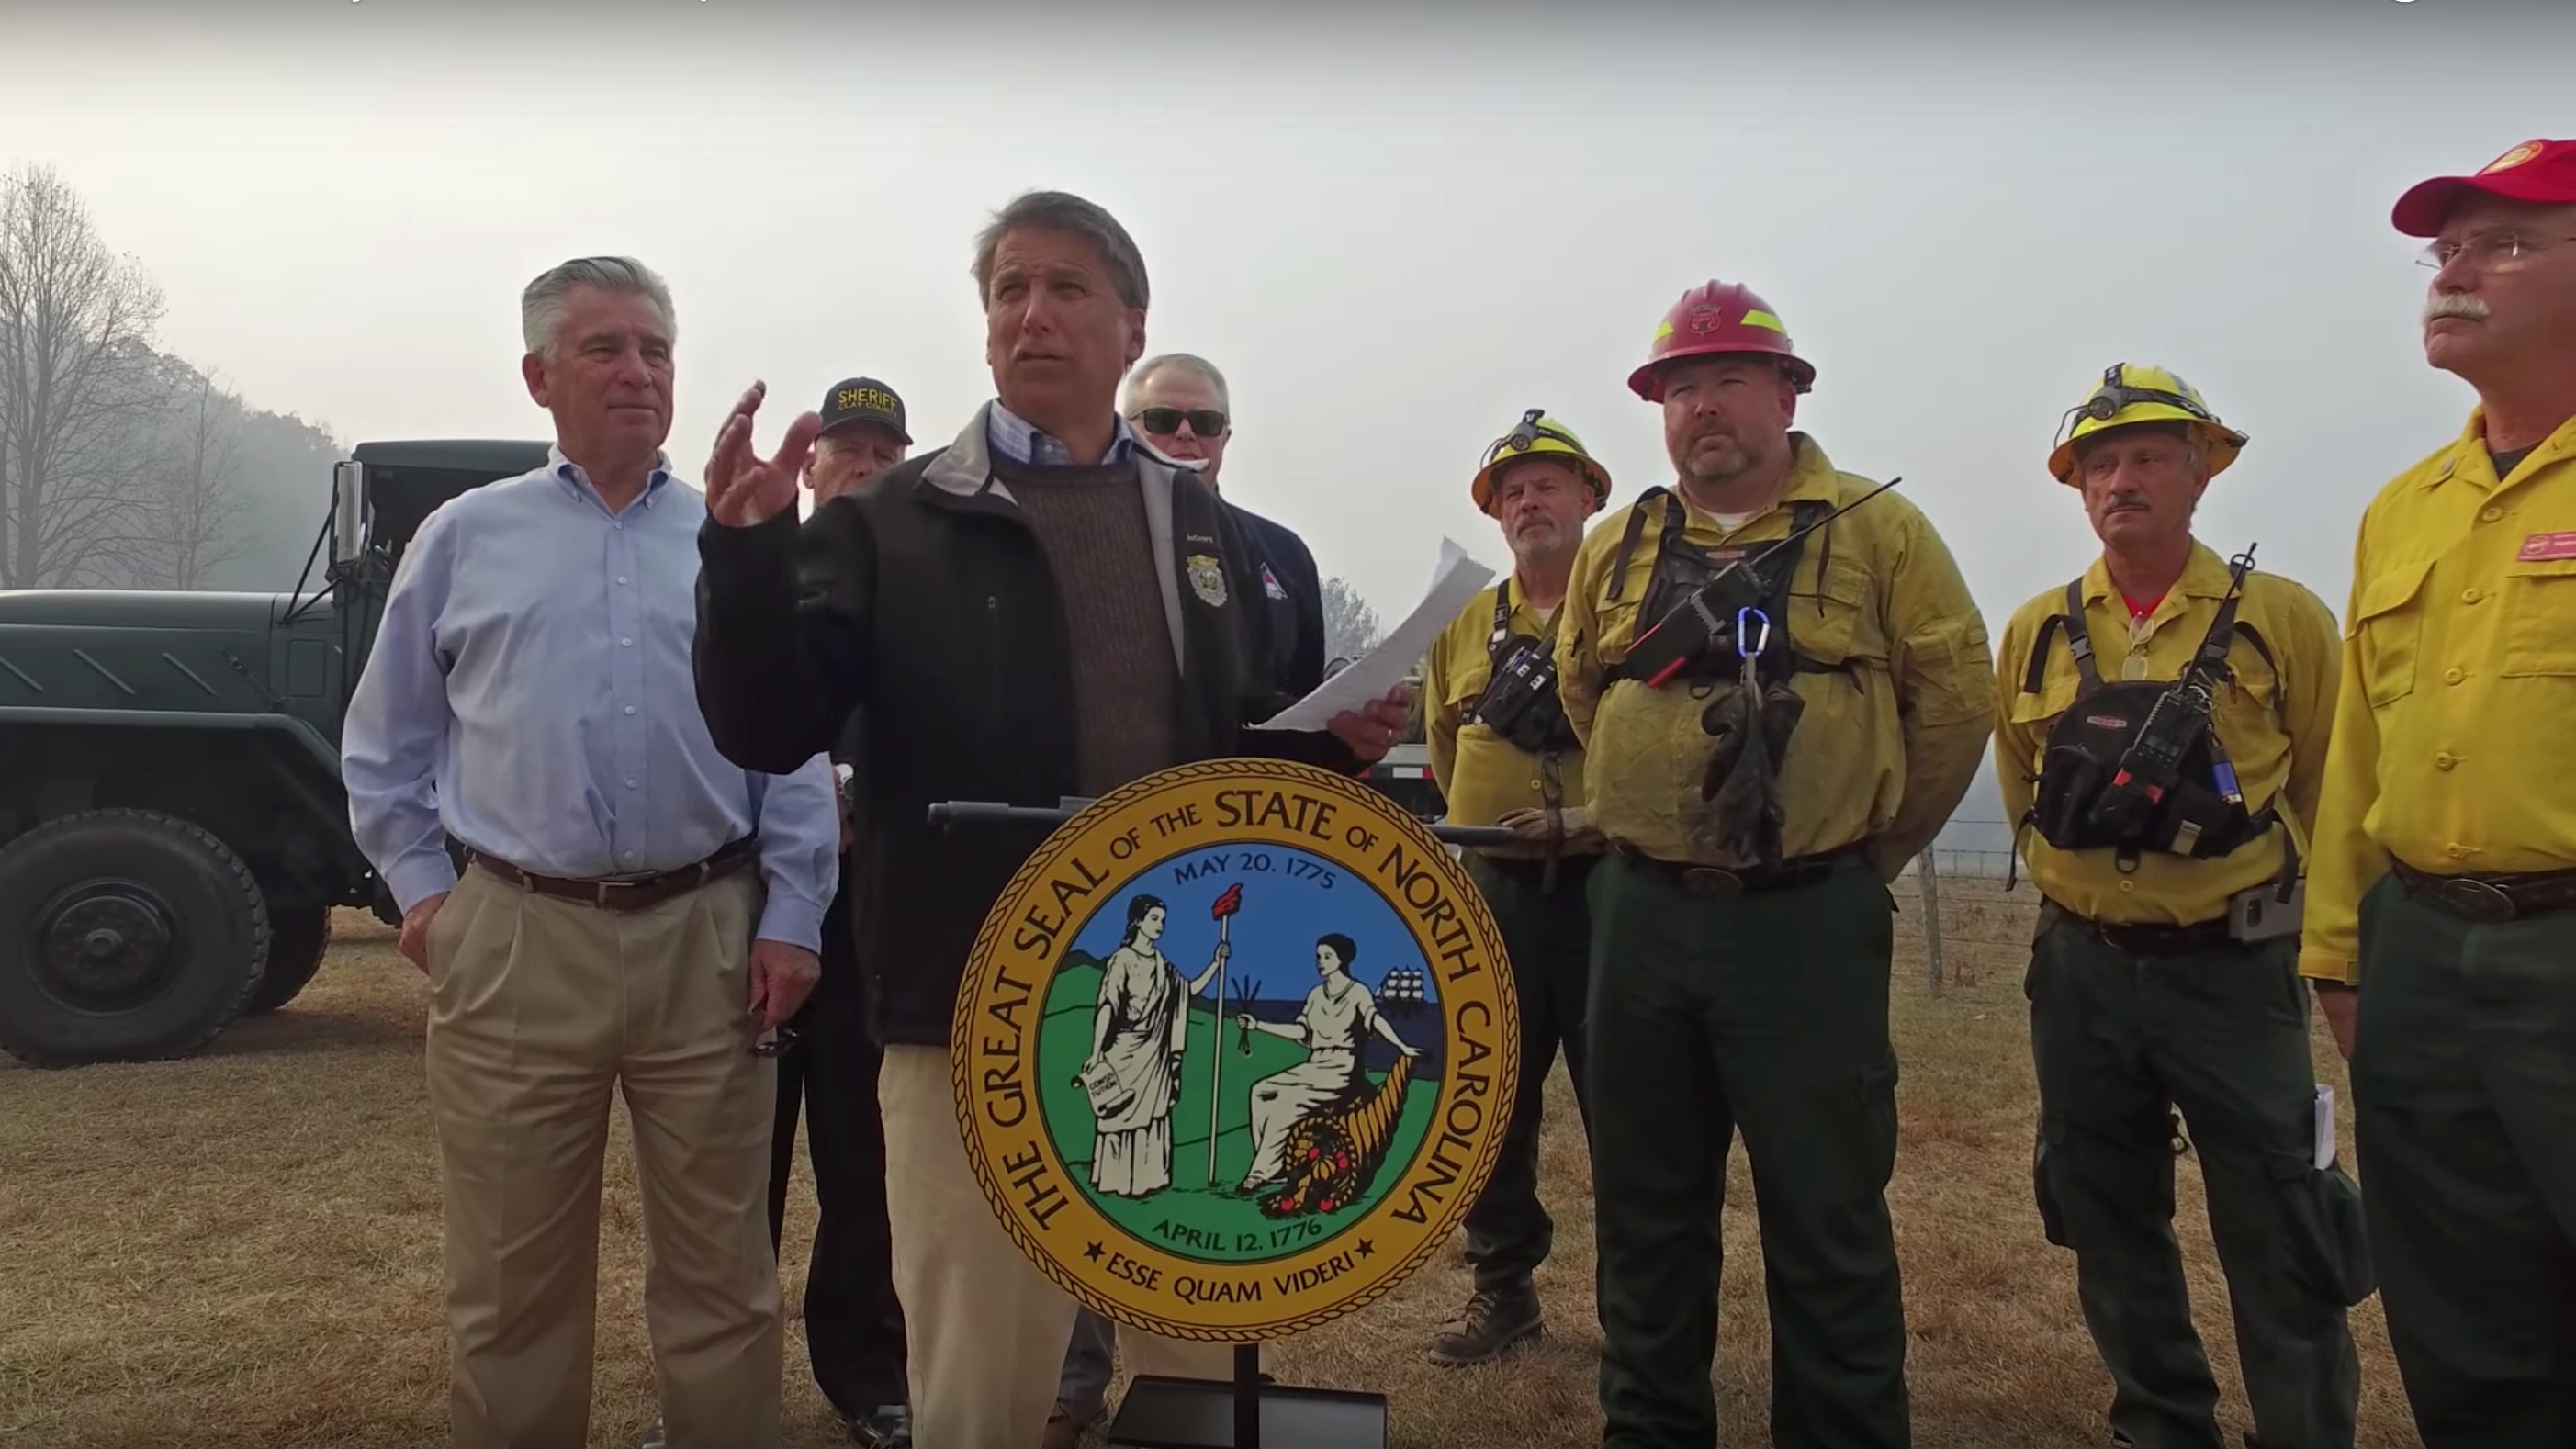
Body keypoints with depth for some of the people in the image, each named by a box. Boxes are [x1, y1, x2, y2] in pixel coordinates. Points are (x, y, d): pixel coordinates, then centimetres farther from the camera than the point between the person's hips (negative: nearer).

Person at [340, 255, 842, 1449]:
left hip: (707, 938, 0)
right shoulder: (466, 535, 9)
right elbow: (386, 739, 14)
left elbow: (792, 748, 5)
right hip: (515, 941, 0)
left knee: (718, 1267, 10)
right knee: (510, 1277, 11)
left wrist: (791, 918, -2)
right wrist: (420, 888, 5)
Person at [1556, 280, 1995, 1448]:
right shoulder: (1615, 550, 9)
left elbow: (1957, 700, 1)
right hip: (1640, 918, 4)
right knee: (1644, 1206, 13)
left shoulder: (1877, 532, -1)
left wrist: (1868, 845, 5)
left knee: (1826, 1216, 3)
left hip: (1808, 924, -4)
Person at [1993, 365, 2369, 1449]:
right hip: (2083, 973, 3)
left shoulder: (2281, 618, -5)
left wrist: (2277, 910, 10)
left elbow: (2330, 791, 4)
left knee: (2279, 1244, 1)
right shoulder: (2037, 633, 2)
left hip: (2234, 970, -3)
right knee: (2110, 1228, 12)